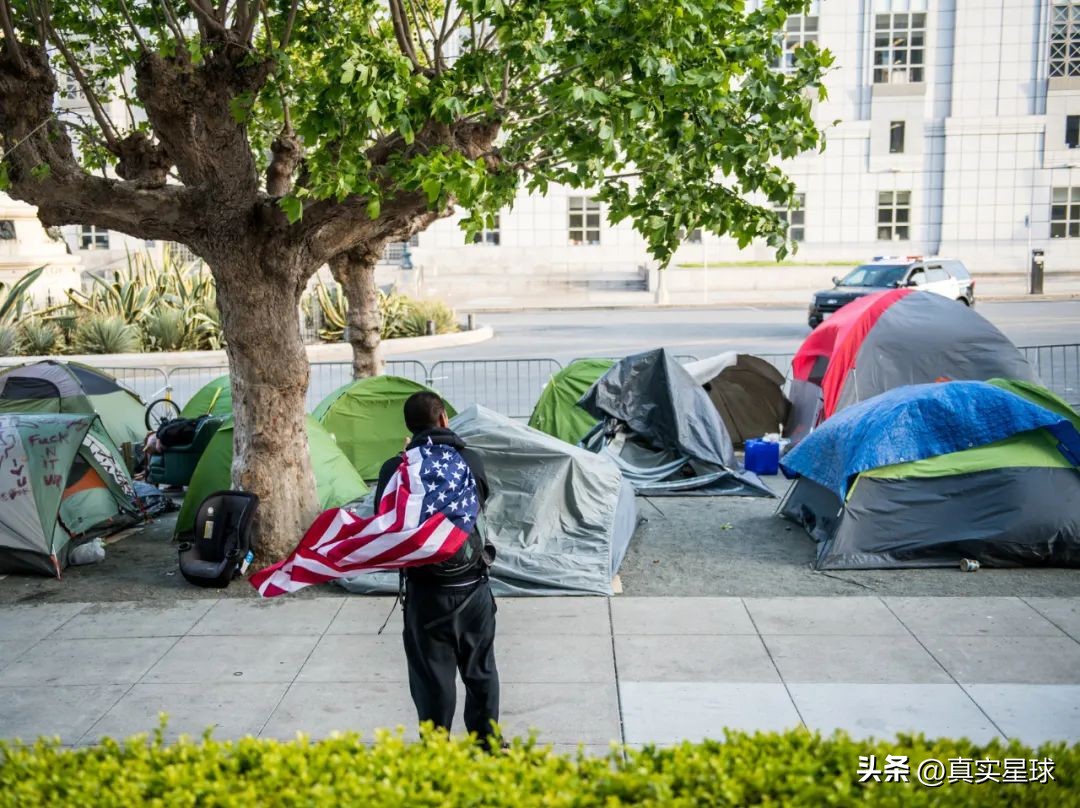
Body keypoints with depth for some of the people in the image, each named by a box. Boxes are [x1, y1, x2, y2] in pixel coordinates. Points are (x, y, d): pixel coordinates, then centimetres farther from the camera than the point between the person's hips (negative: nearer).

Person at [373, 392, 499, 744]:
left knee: (432, 676, 9)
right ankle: (487, 744, 33)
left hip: (426, 590, -2)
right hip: (473, 586, 3)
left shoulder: (396, 469, -11)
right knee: (480, 671, 19)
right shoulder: (471, 460, -5)